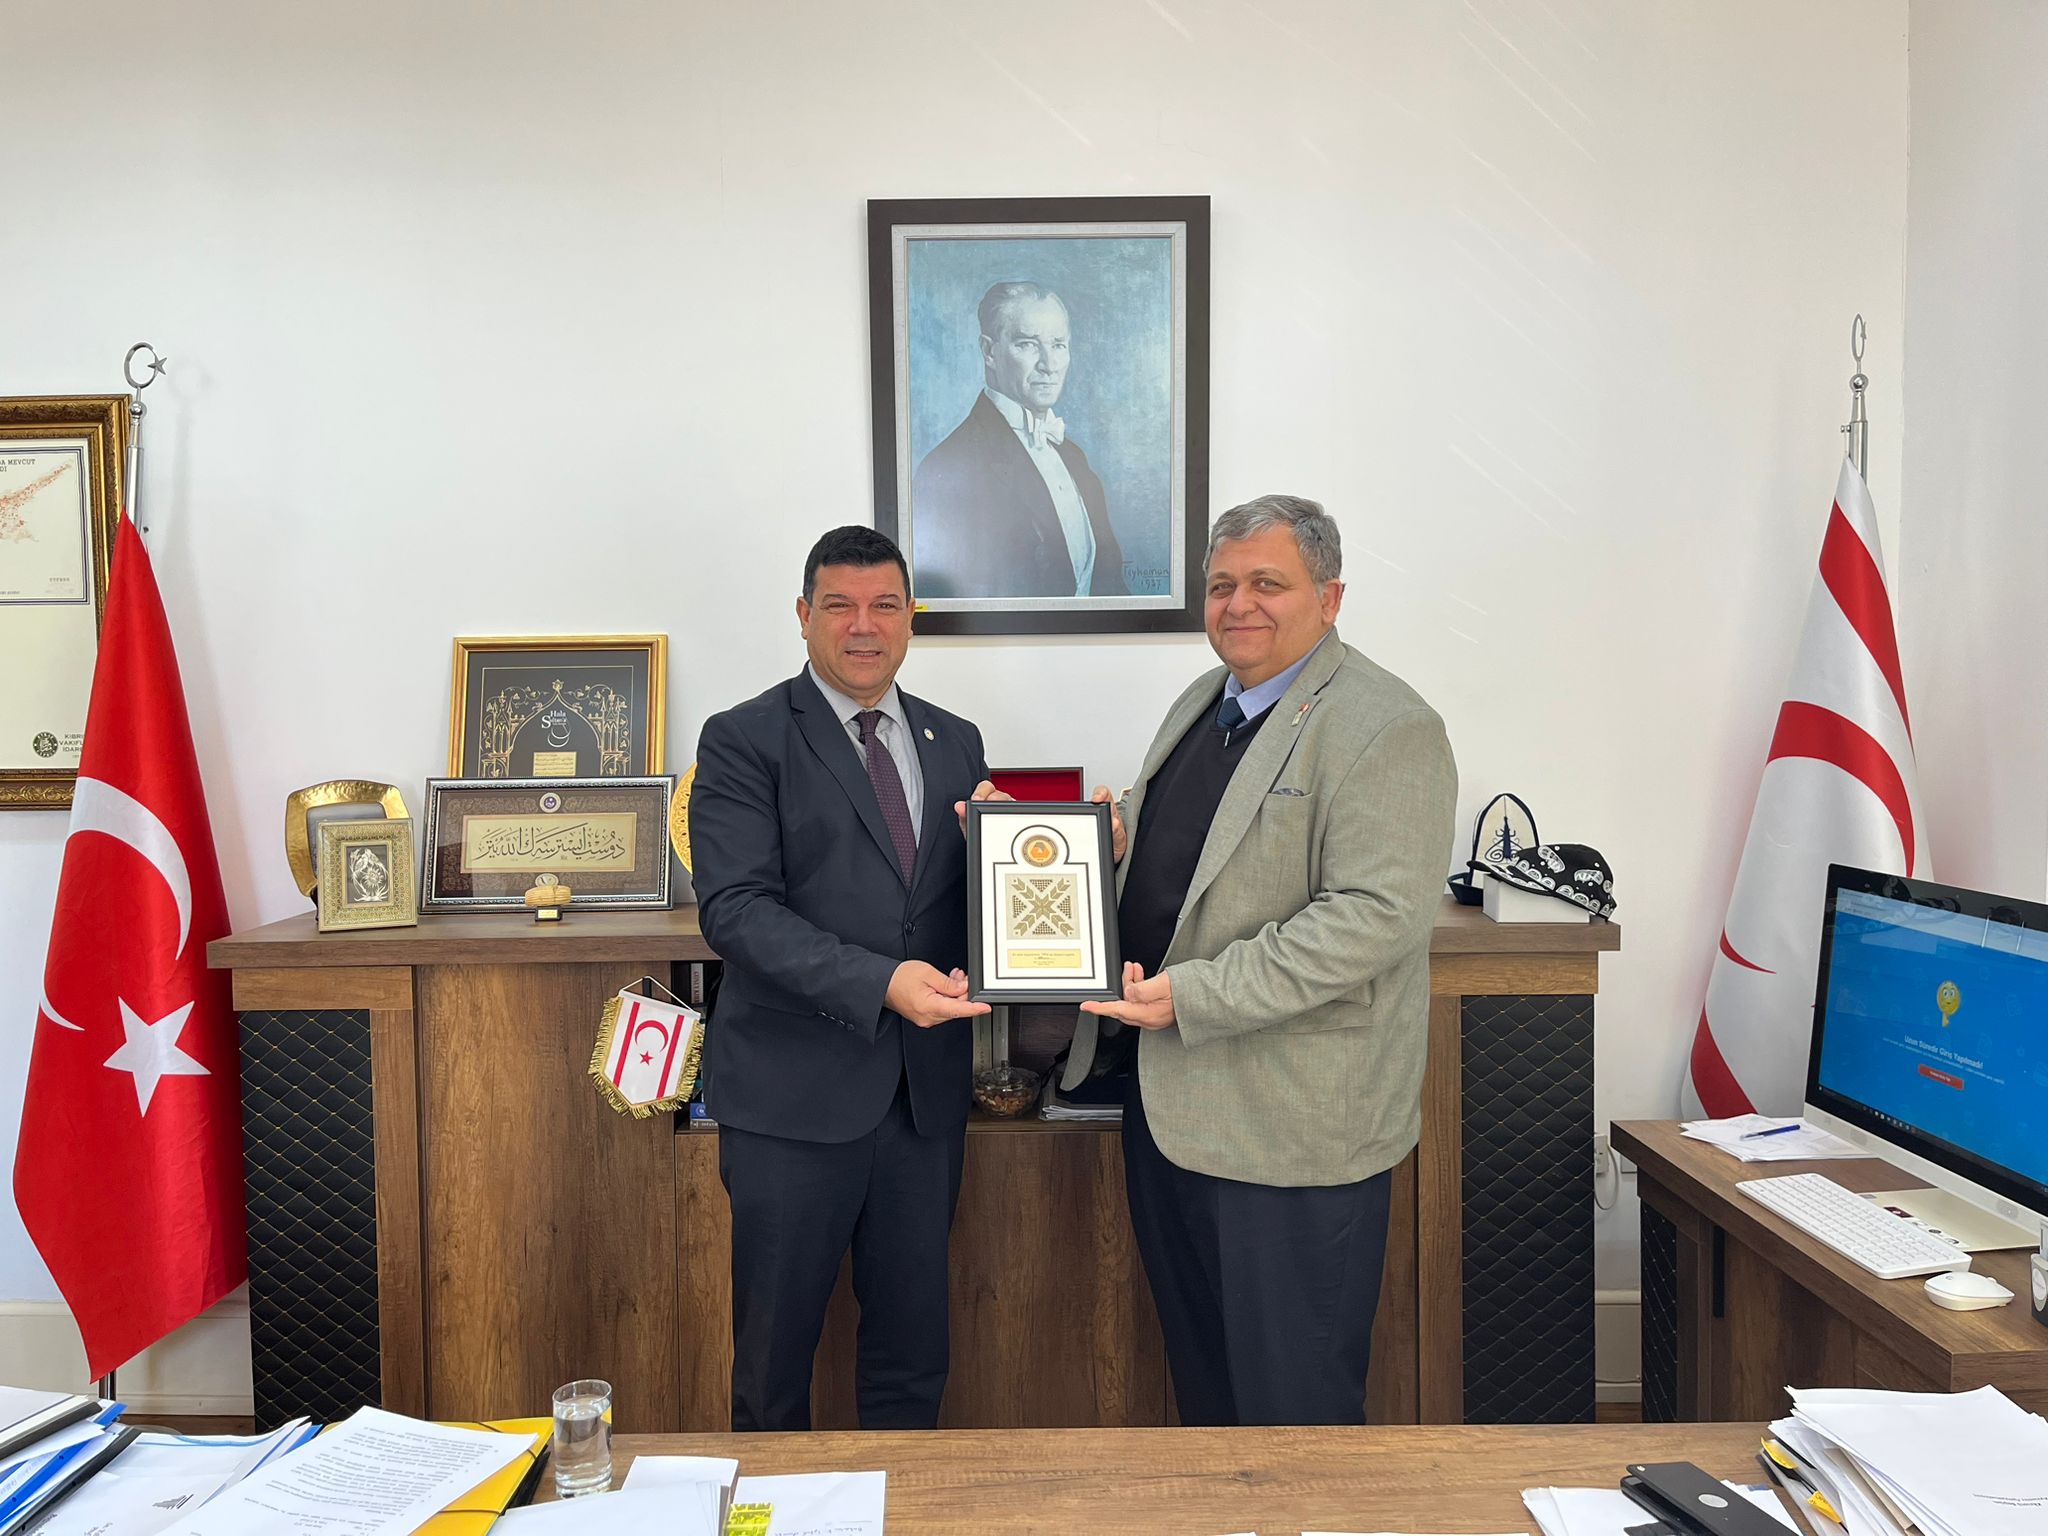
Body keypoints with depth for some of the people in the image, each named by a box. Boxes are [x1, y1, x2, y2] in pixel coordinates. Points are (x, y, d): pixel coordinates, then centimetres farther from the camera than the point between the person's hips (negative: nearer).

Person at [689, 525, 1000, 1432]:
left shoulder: (955, 743, 11)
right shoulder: (745, 740, -5)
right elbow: (737, 910, -16)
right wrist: (880, 983, -27)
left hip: (925, 1090, 4)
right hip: (795, 1093, -4)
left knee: (913, 1351, 17)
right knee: (774, 1352, 12)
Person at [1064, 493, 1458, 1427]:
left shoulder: (1385, 728, -14)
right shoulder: (1199, 706, 13)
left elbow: (1380, 913, -23)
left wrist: (1194, 995, -25)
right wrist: (1115, 834, 5)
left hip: (1290, 1126, -8)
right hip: (1170, 1100, 8)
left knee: (1294, 1408, 7)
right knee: (1200, 1381, 23)